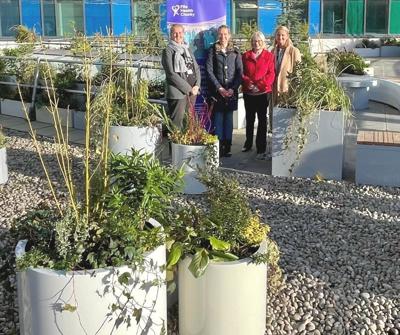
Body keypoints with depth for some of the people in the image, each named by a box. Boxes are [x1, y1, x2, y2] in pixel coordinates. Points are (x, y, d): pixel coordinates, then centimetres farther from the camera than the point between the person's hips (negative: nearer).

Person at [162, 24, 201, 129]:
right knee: (177, 124, -7)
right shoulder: (168, 51, -2)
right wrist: (188, 88, -13)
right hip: (177, 93, -6)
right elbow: (171, 73, -11)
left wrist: (197, 86, -2)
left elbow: (196, 68, 16)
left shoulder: (188, 49, 17)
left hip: (192, 92, 6)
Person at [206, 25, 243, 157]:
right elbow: (209, 71, -2)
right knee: (217, 118, -4)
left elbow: (240, 72, 4)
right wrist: (219, 88, -10)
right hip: (217, 90, -2)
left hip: (231, 91, 2)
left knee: (229, 118, 4)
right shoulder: (213, 50, 5)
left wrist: (233, 88, -9)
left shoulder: (235, 52, 10)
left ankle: (227, 147, 8)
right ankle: (217, 147, -1)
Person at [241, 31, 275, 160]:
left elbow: (271, 74, -4)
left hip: (263, 92, -2)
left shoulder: (269, 56, 1)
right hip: (248, 92, 3)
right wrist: (248, 82, -13)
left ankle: (261, 149, 0)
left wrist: (260, 85, -15)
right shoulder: (245, 56, 8)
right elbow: (241, 73, 4)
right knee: (249, 118, 14)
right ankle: (248, 143, 30)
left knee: (262, 119, -3)